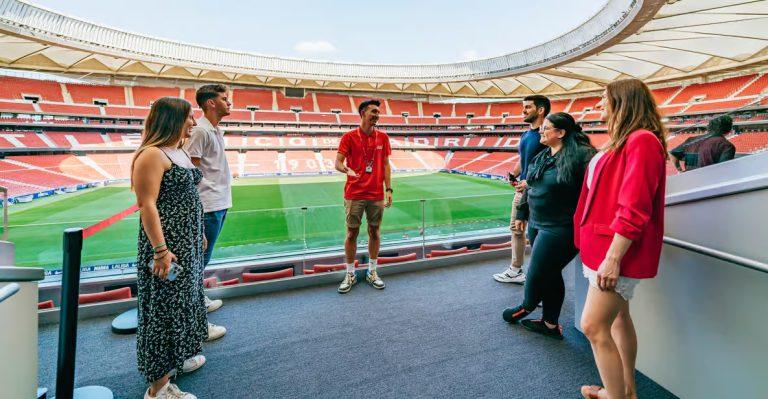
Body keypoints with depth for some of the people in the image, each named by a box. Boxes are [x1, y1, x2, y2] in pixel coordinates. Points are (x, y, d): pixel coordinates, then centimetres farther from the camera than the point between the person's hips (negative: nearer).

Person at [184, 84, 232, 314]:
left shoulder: (216, 130, 14)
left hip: (220, 202, 10)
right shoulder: (200, 130, -14)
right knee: (201, 256, 1)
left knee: (203, 255, 17)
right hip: (209, 204, -9)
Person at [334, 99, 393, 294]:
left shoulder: (383, 137, 6)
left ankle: (372, 272, 25)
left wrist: (388, 189, 3)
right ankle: (350, 274, 19)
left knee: (374, 232, 10)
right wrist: (347, 170, -28)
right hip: (354, 195, -2)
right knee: (352, 233, 4)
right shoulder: (349, 137, -3)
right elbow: (338, 163, -5)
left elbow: (386, 165, 9)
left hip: (377, 195, 3)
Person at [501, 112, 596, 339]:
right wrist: (522, 214, 21)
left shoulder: (580, 156, -15)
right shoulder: (541, 157, 12)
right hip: (537, 225, 8)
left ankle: (527, 307, 34)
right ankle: (550, 324, 30)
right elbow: (530, 187, 19)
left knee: (537, 273, 4)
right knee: (549, 274, 16)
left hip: (559, 230, -8)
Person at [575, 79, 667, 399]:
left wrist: (613, 258, -25)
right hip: (607, 245, 10)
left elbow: (634, 210, -24)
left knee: (594, 326, -8)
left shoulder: (641, 141, -17)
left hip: (618, 249, -10)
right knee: (618, 317, 18)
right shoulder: (624, 142, 14)